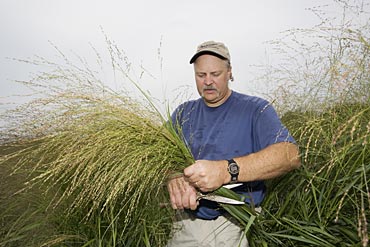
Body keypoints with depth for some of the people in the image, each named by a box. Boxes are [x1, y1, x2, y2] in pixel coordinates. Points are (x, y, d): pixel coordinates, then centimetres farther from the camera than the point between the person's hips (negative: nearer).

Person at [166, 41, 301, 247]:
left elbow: (290, 154, -22)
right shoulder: (183, 113, 6)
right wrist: (174, 178, -27)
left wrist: (226, 170, -35)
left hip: (235, 225, -3)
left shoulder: (255, 109, -7)